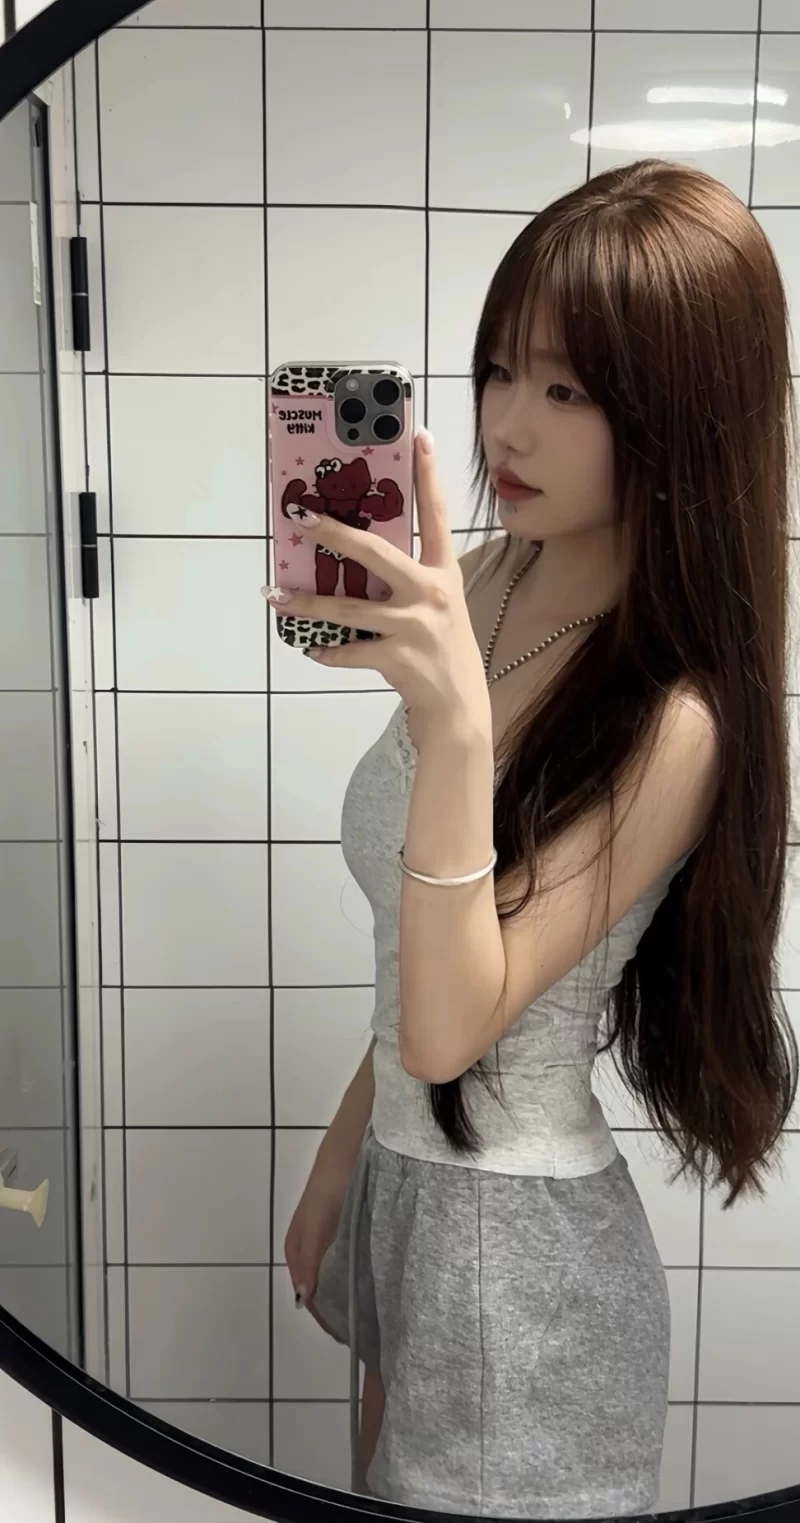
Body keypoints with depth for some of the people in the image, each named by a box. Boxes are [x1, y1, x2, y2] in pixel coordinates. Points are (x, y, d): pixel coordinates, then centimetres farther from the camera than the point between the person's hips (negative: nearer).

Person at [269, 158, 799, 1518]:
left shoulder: (678, 718, -25)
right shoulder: (486, 590, -5)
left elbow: (451, 1024, -27)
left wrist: (454, 722, -39)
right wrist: (339, 1166, 12)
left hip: (520, 1243, -7)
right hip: (403, 1177, 7)